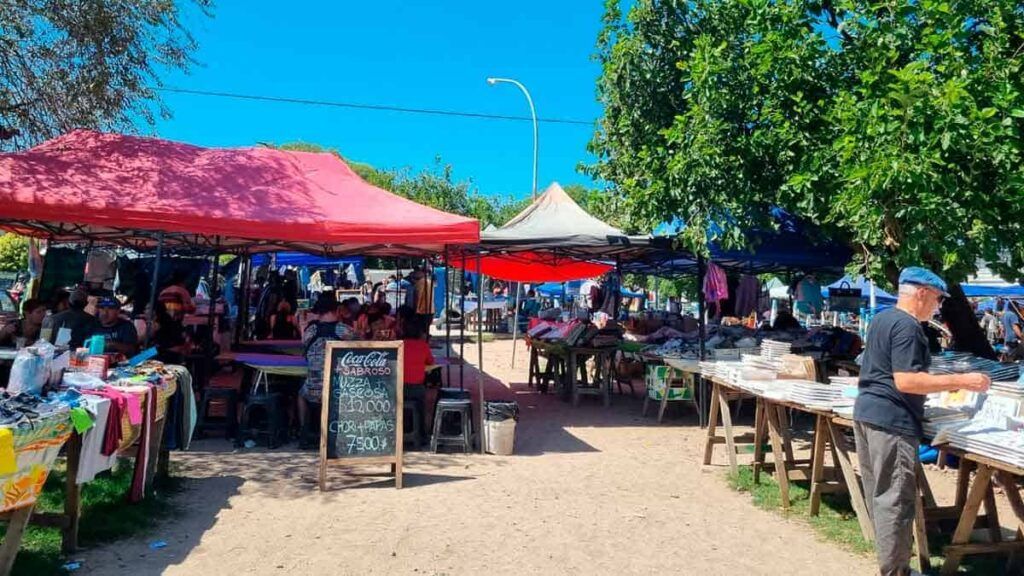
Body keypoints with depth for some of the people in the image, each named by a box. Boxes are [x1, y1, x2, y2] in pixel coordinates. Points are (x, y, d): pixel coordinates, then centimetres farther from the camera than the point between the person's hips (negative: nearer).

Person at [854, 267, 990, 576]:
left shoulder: (881, 319, 16)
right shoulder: (908, 327, -15)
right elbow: (905, 381, -23)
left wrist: (943, 382, 31)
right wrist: (961, 381, -19)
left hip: (866, 413, 10)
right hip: (892, 422, -10)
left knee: (878, 496, 16)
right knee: (895, 501, -3)